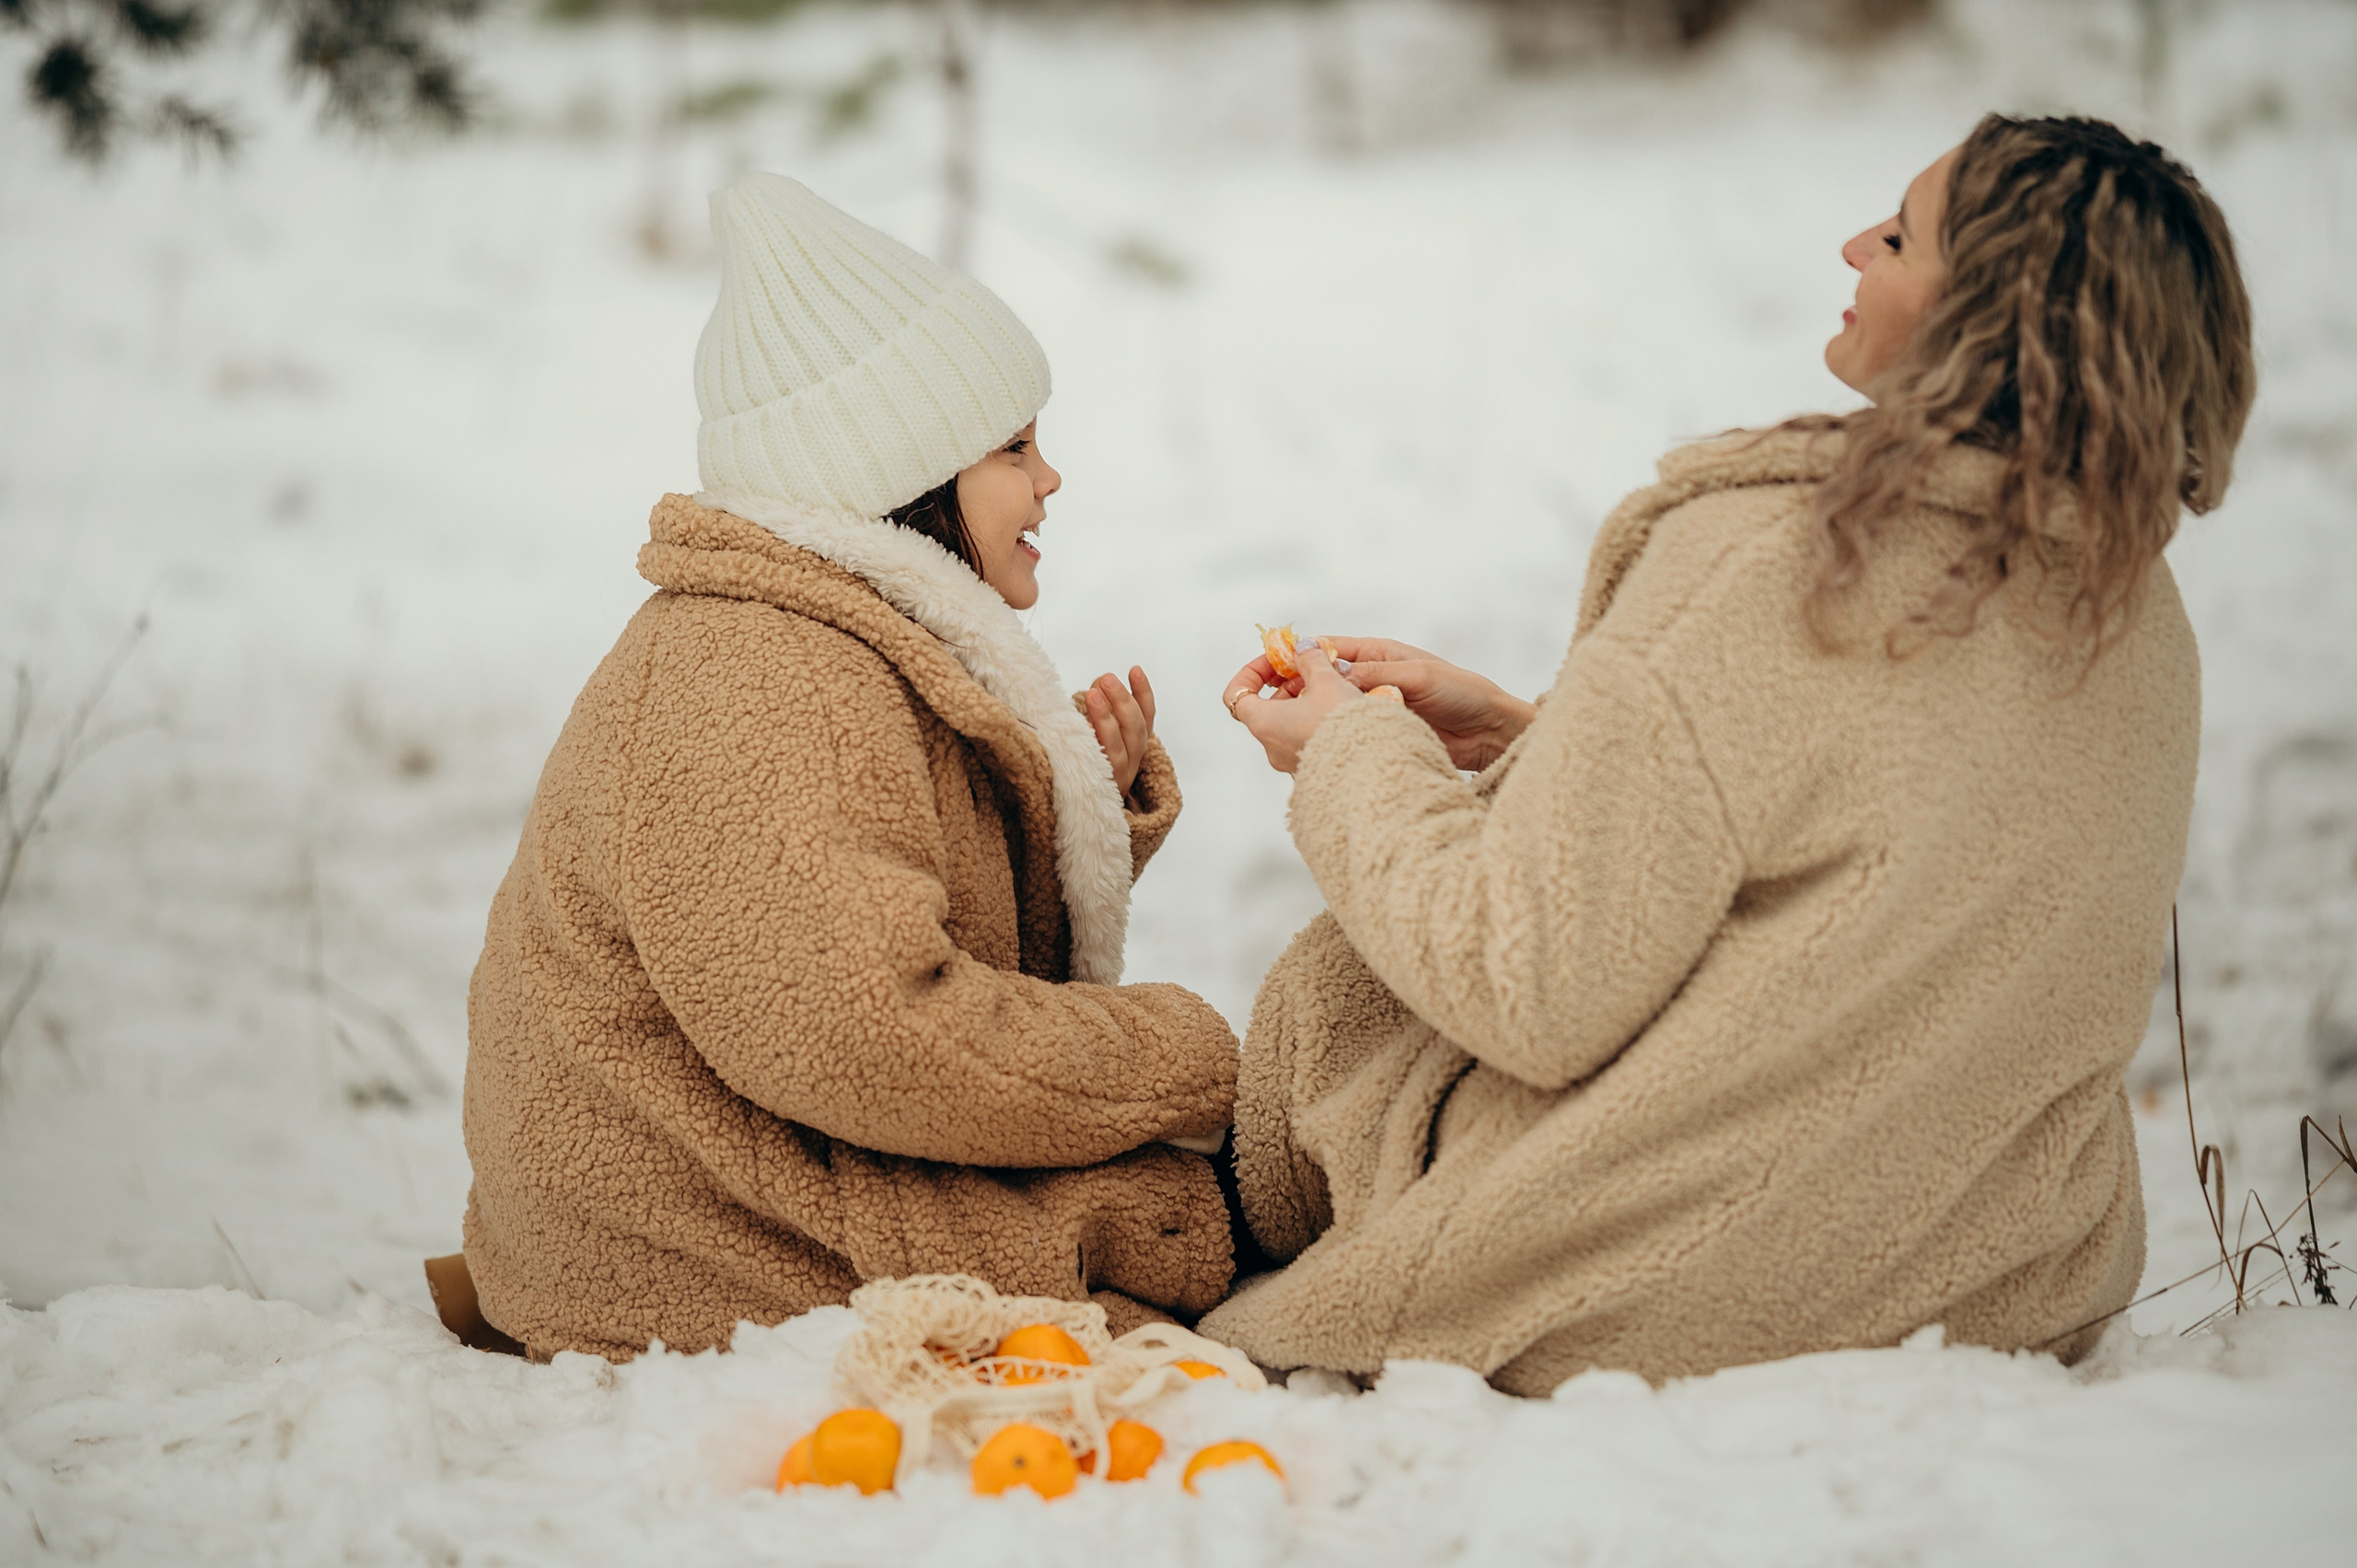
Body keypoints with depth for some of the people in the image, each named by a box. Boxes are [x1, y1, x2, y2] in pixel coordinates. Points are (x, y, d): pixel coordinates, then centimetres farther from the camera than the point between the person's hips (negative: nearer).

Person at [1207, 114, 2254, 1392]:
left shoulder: (1763, 560, -24)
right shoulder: (2141, 619, -1)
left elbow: (1536, 1000, -20)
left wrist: (1352, 754, -3)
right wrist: (1525, 737, 14)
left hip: (1679, 1315, -7)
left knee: (1323, 995, 18)